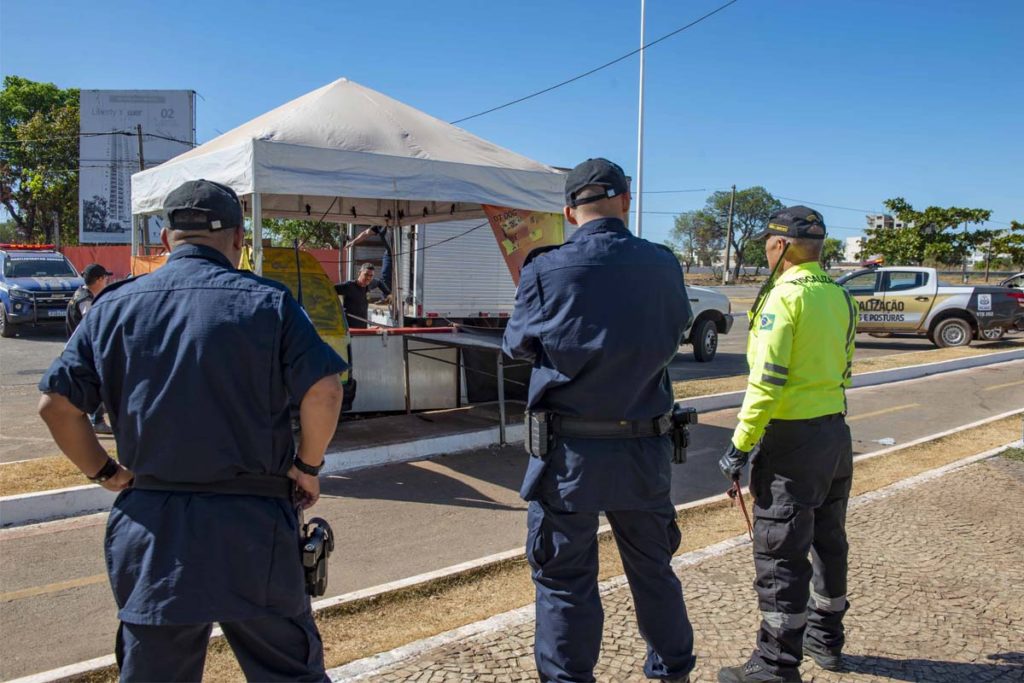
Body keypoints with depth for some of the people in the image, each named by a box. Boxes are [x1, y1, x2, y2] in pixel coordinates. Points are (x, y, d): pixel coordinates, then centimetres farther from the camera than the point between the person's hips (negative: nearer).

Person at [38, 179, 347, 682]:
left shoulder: (115, 306, 3)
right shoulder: (266, 302, -7)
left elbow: (55, 404, 2)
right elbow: (323, 391, -17)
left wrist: (103, 472, 13)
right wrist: (308, 466, -3)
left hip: (149, 530, 3)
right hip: (252, 526, -3)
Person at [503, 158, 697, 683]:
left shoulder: (547, 270, -12)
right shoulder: (664, 267, -4)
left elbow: (517, 344, 1)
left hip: (570, 452, -3)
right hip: (646, 448, 4)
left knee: (565, 580, 9)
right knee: (652, 568, 21)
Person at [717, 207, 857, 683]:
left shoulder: (784, 297, -16)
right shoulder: (839, 297, 9)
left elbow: (767, 381, -21)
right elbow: (843, 369, 14)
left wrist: (740, 445, -17)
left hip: (793, 440, -9)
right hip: (836, 433, 9)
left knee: (780, 555, -1)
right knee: (827, 541, 20)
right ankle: (826, 639, 36)